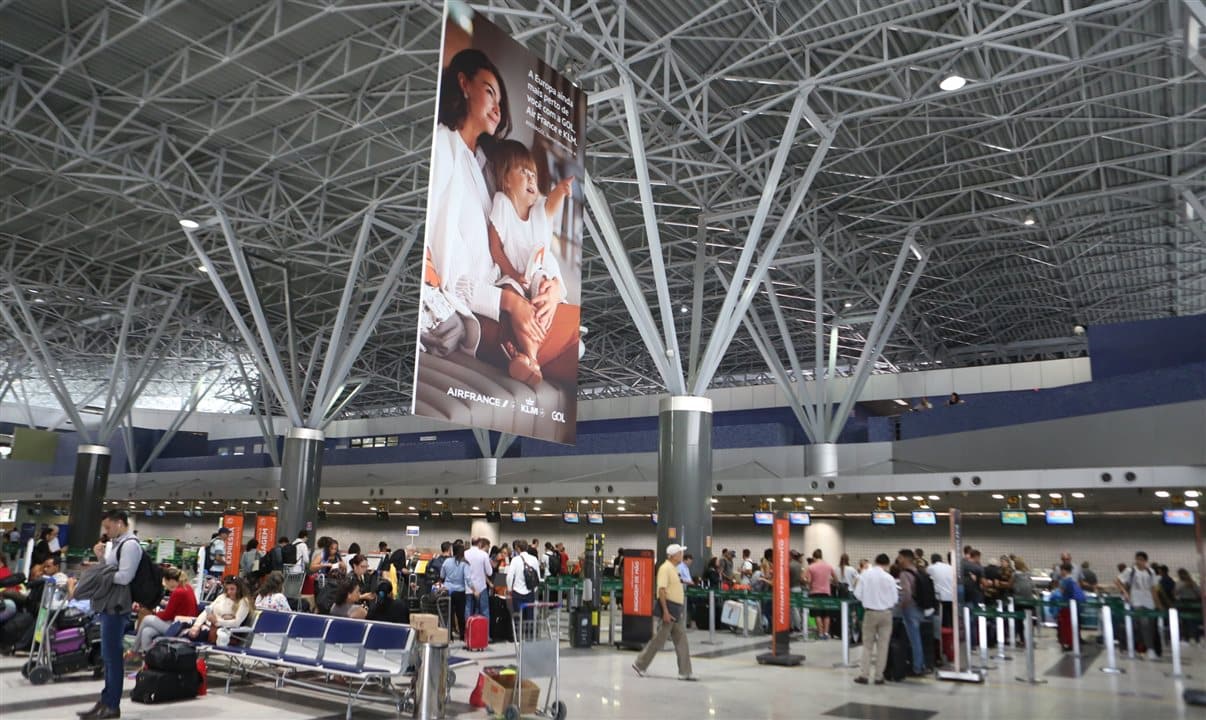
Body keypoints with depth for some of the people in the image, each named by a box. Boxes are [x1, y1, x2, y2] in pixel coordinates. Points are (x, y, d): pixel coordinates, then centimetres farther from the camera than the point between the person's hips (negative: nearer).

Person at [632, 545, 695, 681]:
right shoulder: (665, 568, -15)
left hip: (677, 610, 9)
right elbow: (662, 590, -22)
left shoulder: (674, 568, 15)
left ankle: (685, 672, 9)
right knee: (659, 639, 0)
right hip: (669, 608, -9)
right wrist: (665, 611, -25)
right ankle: (640, 664, 14)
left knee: (681, 641, 7)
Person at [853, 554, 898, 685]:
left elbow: (857, 594, -5)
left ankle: (864, 675, 4)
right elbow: (895, 598, -4)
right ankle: (878, 676, 10)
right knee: (883, 645, 8)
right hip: (886, 613, 0)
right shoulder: (889, 578, -9)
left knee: (867, 644, 9)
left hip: (870, 612, 1)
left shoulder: (865, 575, -7)